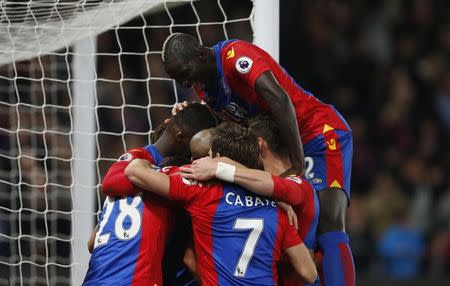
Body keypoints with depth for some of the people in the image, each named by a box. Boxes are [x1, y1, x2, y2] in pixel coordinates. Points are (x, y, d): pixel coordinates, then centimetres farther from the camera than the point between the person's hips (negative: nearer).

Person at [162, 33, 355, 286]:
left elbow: (279, 100, -35)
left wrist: (298, 166, -35)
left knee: (330, 224, -23)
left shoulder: (235, 55, -23)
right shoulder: (202, 85, 7)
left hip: (322, 132, -10)